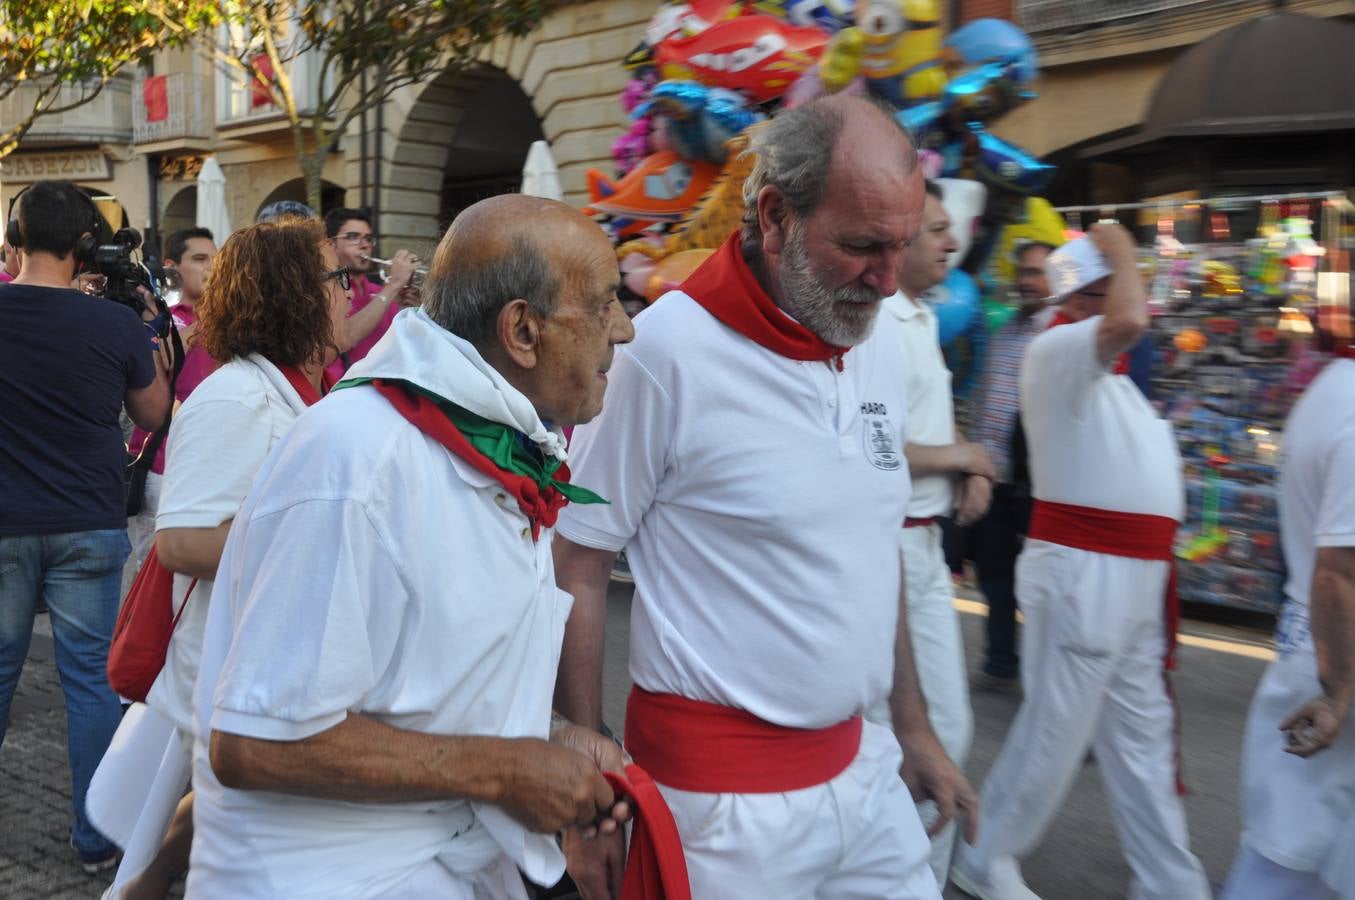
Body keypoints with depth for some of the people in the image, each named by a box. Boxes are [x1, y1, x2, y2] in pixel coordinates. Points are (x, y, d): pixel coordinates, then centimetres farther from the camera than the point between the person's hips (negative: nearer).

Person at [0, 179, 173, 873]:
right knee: (92, 677, 6)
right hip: (88, 528, -2)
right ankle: (95, 838, 15)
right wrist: (149, 345, 11)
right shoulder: (116, 324, -12)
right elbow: (153, 413, 2)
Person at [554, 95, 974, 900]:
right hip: (725, 787, -6)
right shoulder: (669, 349, -18)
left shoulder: (880, 336, 2)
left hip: (862, 764, 6)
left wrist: (913, 725, 14)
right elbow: (576, 569, -12)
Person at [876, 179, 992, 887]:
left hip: (926, 545, 9)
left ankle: (926, 880, 29)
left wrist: (969, 471, 3)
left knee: (947, 730, 14)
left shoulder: (922, 317, 13)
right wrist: (957, 456, -11)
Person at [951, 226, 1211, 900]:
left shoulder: (1102, 367, 18)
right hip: (1083, 573, -10)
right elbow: (1129, 322, -35)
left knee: (1142, 737, 17)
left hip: (1130, 578, 10)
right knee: (1054, 732, 1)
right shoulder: (1059, 347, -14)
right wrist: (1118, 248, -16)